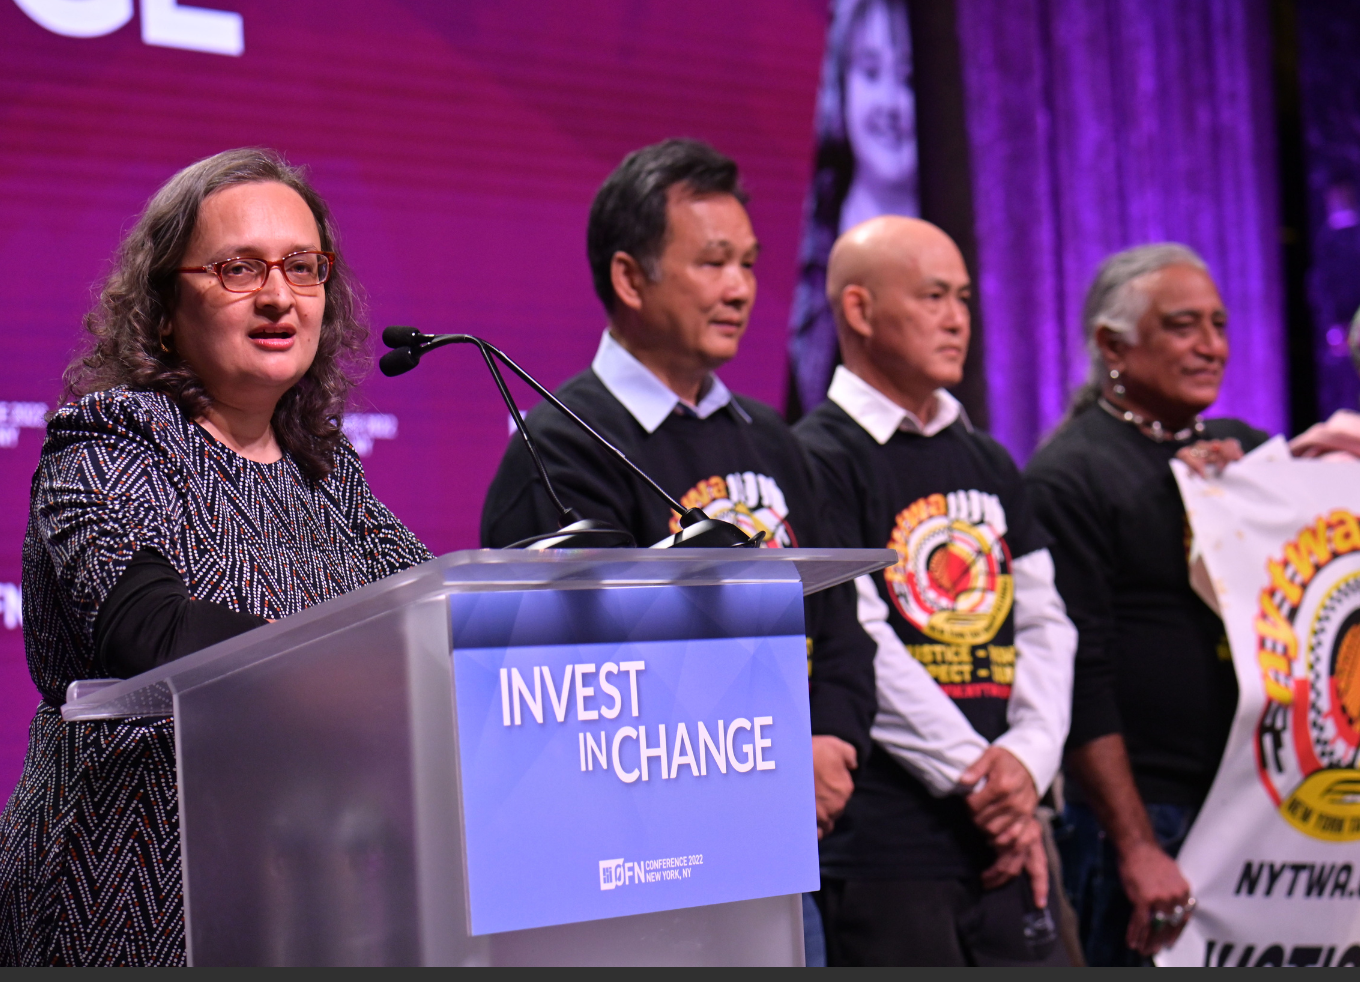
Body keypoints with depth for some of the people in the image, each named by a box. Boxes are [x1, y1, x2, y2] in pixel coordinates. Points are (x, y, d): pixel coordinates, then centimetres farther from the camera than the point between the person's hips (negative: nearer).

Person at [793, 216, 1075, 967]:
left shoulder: (987, 462, 20)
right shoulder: (819, 459, -5)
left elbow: (1044, 621, 14)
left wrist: (1027, 758, -3)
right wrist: (980, 779, -10)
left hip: (1004, 844, 7)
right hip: (882, 848, -7)